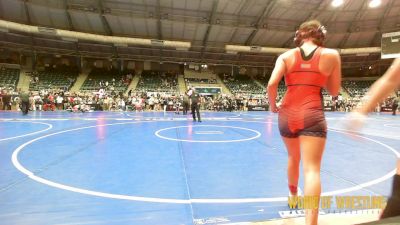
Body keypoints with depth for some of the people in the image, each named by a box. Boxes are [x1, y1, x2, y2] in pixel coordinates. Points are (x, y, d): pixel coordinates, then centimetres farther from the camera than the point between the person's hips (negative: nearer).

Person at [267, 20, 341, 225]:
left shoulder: (286, 56, 5)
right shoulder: (332, 55, 5)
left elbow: (271, 85, -8)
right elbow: (334, 91, 10)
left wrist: (273, 106, 8)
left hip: (288, 114, 3)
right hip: (312, 116, -2)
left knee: (293, 158, 26)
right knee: (312, 169, -3)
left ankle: (293, 195, 49)